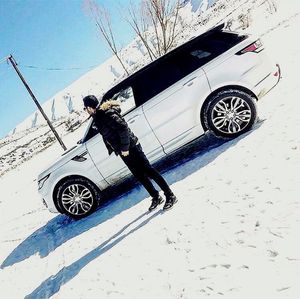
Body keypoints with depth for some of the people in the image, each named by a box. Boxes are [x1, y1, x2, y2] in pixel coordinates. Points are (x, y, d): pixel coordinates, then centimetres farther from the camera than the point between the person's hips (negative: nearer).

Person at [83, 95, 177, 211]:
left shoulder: (106, 114, -18)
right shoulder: (98, 117, 11)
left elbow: (123, 127, -25)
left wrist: (124, 147, -22)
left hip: (130, 148, -9)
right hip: (123, 150, 9)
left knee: (148, 171, -4)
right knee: (139, 175, 14)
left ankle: (170, 196, 4)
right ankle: (156, 198, 26)